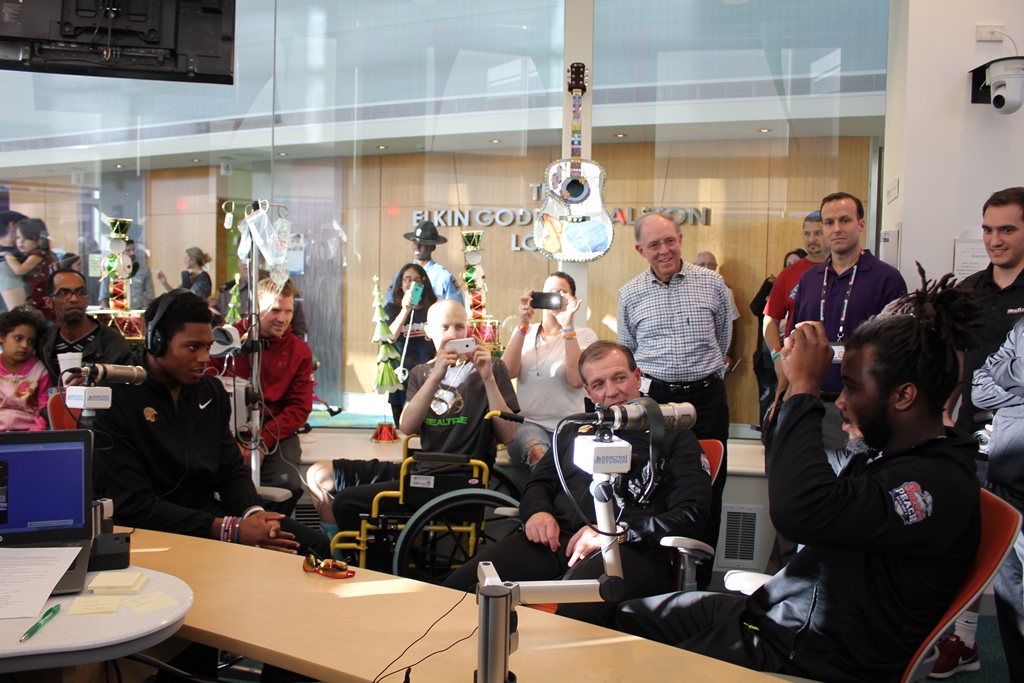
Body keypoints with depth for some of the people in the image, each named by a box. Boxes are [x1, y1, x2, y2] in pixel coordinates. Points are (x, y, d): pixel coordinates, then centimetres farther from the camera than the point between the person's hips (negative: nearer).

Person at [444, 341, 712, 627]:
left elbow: (691, 514, 3)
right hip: (556, 538, 5)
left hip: (629, 550, -4)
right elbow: (539, 482, 32)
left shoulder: (675, 437, 14)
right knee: (460, 588, -20)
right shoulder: (576, 430, 29)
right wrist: (538, 511, 5)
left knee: (578, 611, -41)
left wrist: (617, 533, -11)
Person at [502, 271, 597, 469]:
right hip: (527, 423, 1)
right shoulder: (525, 332, 14)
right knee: (537, 453, -35)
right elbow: (506, 372, -4)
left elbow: (576, 380, -13)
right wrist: (523, 325, -10)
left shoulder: (584, 335, 6)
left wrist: (567, 327, -14)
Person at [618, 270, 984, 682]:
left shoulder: (939, 485, -24)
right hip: (769, 612, 9)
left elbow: (800, 512, -39)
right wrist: (793, 389, 7)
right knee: (626, 616, 8)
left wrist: (805, 387, -27)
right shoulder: (883, 456, 8)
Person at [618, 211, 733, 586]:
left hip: (706, 397, 0)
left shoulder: (712, 283, 2)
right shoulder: (630, 294, 5)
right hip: (653, 397, 0)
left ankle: (702, 580, 18)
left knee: (709, 490, 4)